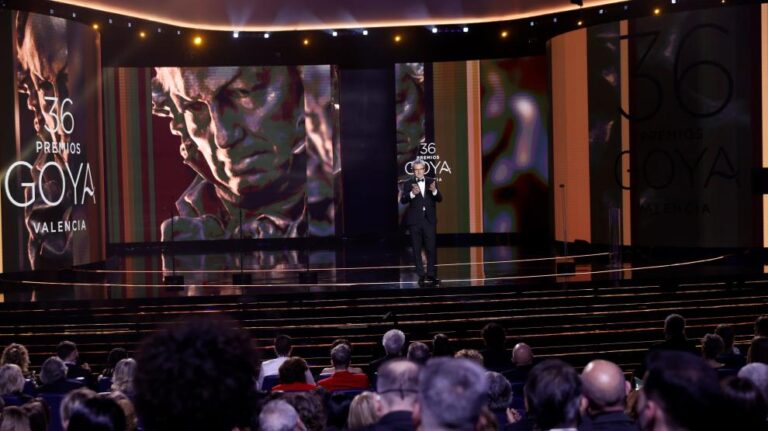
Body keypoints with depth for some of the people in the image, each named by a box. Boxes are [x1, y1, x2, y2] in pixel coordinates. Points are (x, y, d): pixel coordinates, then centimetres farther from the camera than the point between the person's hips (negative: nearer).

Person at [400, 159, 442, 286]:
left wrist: (434, 191, -23)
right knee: (417, 250, 3)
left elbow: (440, 199, -1)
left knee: (431, 249, -1)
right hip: (415, 221, -1)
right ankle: (421, 276, 9)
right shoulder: (408, 183, 1)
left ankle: (431, 275, 5)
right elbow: (403, 200, -10)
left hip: (429, 220, 1)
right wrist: (412, 194, -30)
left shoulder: (432, 182, 7)